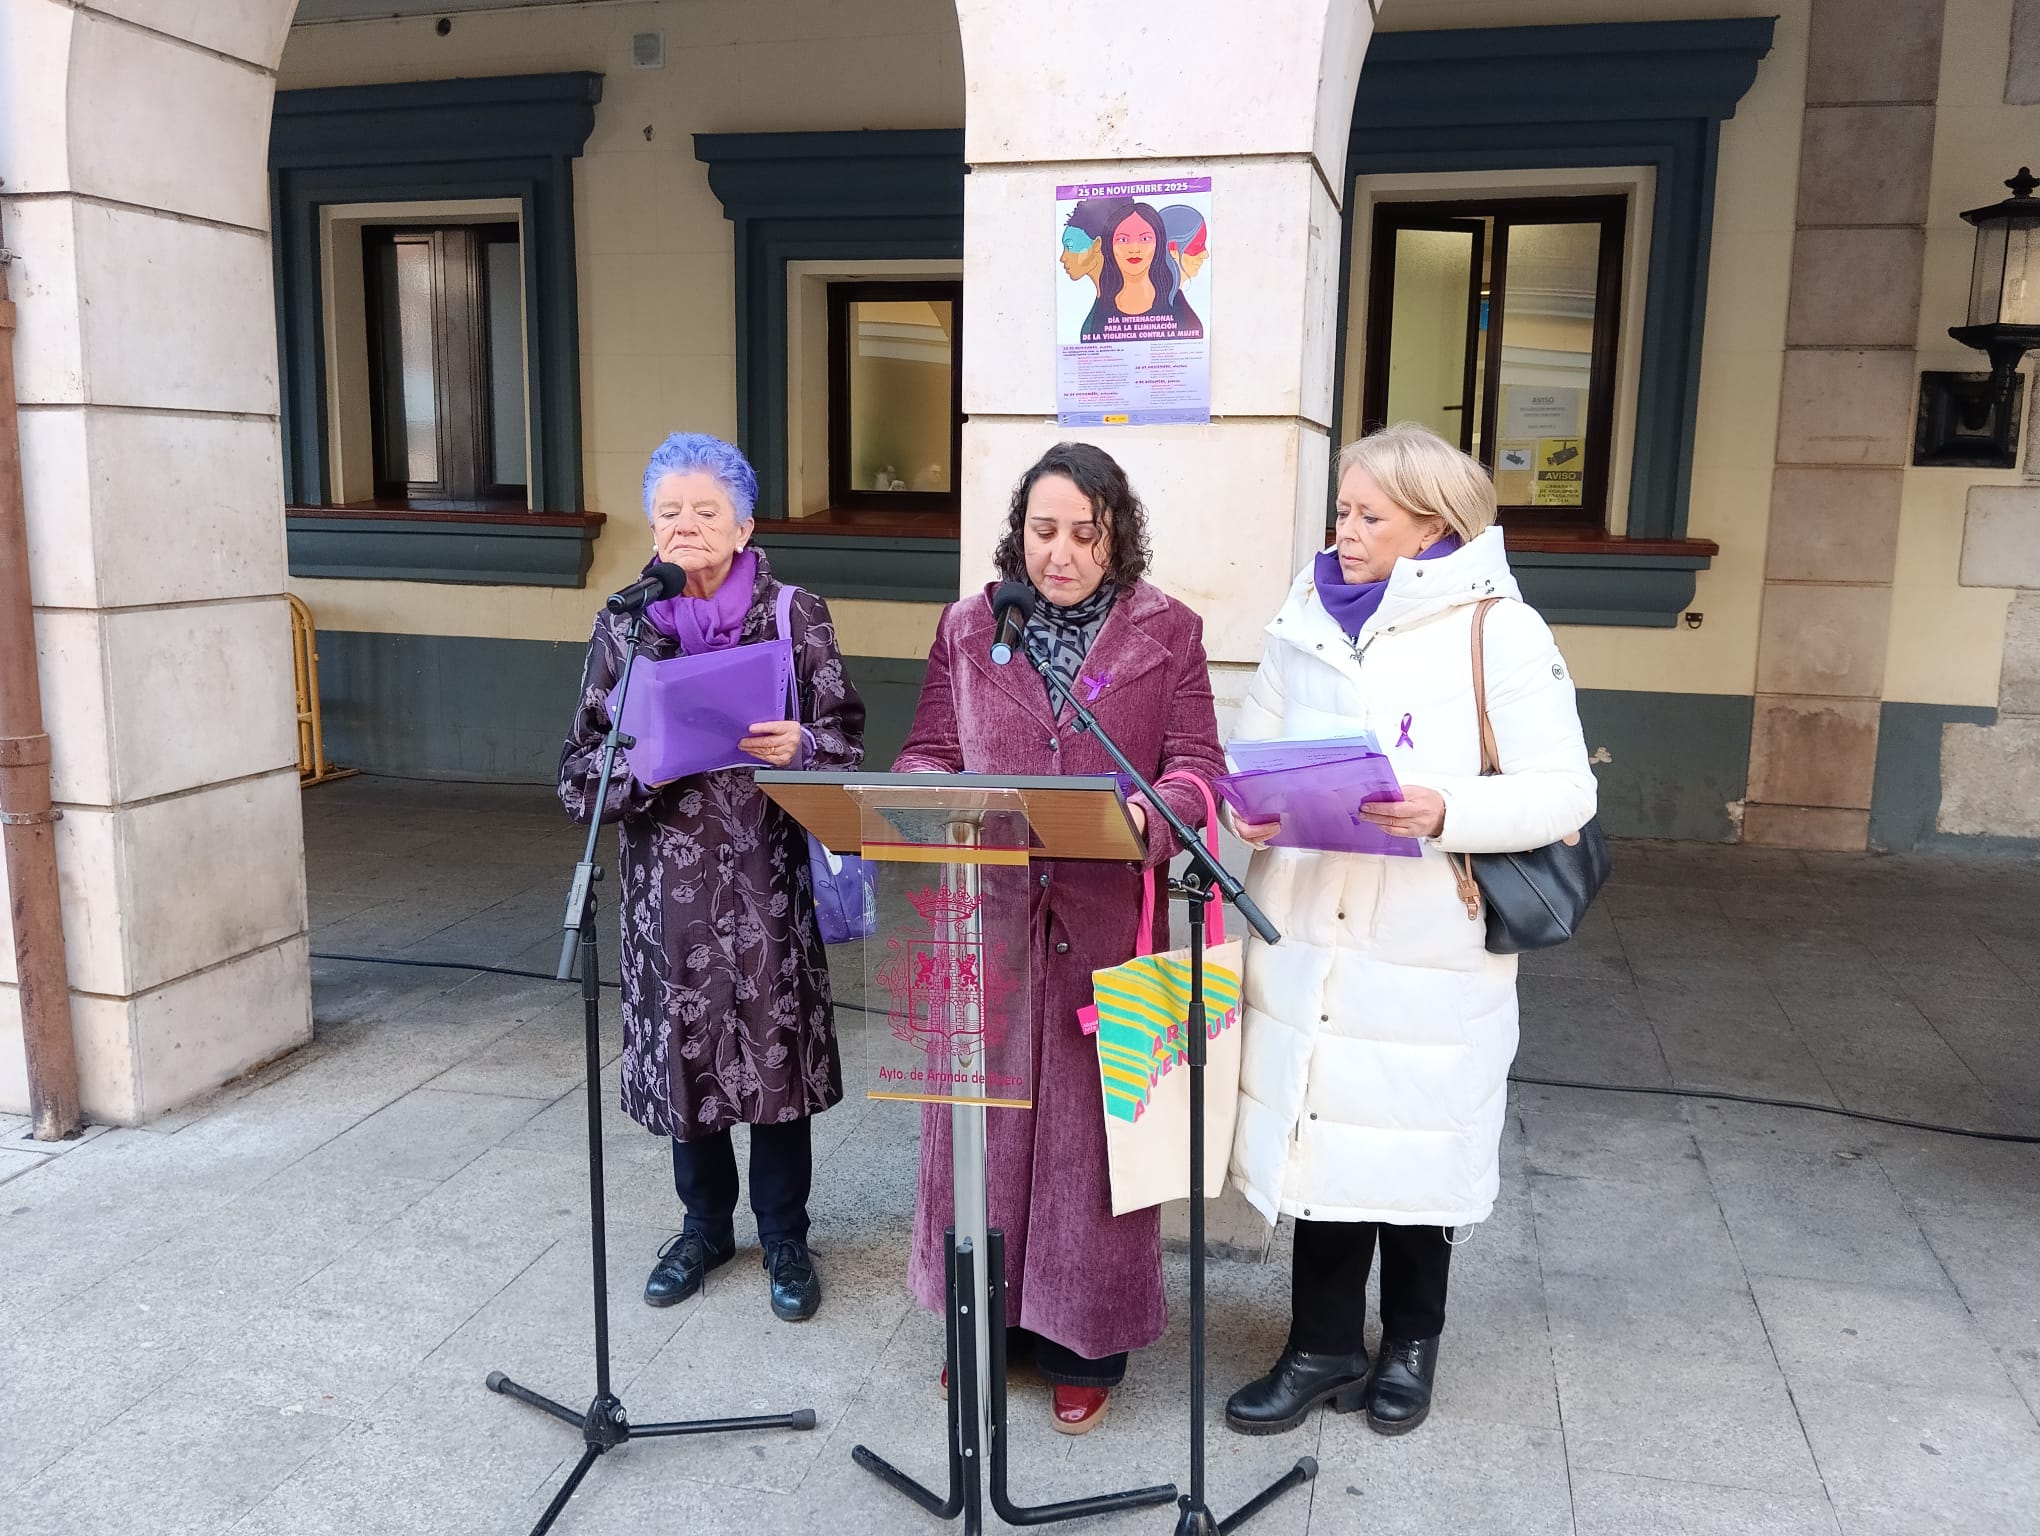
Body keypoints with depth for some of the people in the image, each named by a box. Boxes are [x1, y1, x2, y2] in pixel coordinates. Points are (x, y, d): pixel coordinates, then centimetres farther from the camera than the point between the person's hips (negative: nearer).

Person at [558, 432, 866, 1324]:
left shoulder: (797, 616, -2)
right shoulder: (623, 627, 3)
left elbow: (846, 736, 0)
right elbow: (582, 762, 4)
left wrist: (797, 746, -21)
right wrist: (634, 765, -16)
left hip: (770, 874, -2)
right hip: (669, 877, 2)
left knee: (775, 1044, 4)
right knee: (683, 1046, 11)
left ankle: (784, 1237, 25)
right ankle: (705, 1225, 33)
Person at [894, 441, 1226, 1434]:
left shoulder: (1168, 633, 2)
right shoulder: (968, 629, 9)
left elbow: (1196, 766, -1)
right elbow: (926, 754, 9)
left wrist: (1150, 813, -22)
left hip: (1105, 925, -2)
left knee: (1091, 1129, 6)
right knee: (981, 1119, 10)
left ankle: (1083, 1344, 24)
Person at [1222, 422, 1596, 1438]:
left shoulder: (1498, 629, -5)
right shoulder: (1304, 619, 9)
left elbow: (1562, 792, -8)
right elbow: (1251, 750, 15)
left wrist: (1444, 812, -24)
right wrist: (1251, 807, -7)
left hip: (1431, 942, -3)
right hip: (1308, 926, 4)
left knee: (1415, 1139, 9)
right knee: (1320, 1128, 8)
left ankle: (1411, 1340, 32)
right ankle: (1324, 1347, 25)